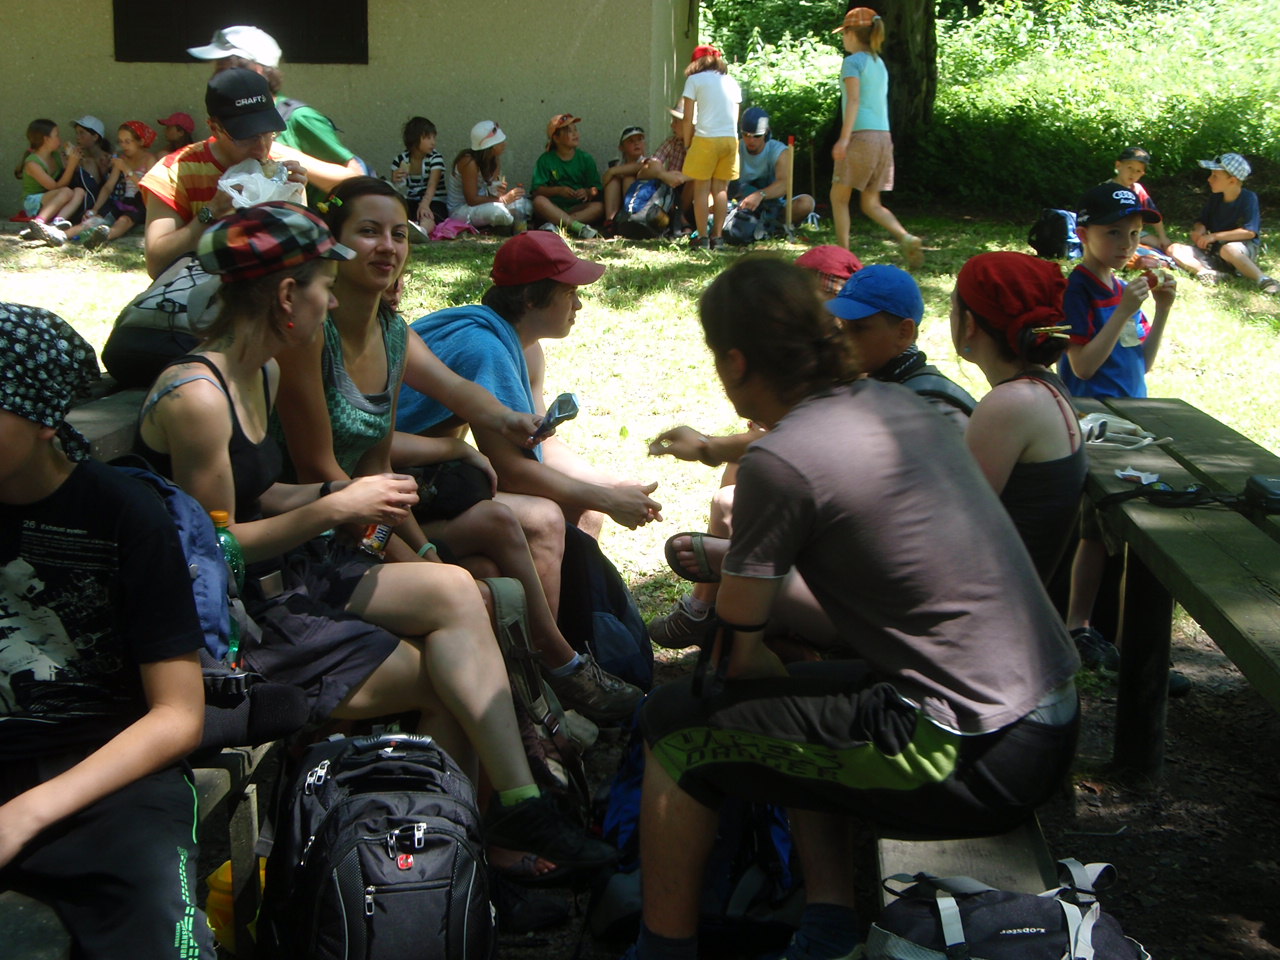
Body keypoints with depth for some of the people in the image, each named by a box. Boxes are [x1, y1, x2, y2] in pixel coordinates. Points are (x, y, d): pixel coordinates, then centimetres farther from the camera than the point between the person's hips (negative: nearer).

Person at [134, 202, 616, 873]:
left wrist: (342, 491, 0)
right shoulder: (195, 397, -19)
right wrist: (335, 509, -15)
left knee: (453, 590, -15)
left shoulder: (261, 372, 12)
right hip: (228, 618, -8)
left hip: (286, 573, 8)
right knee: (448, 680, -12)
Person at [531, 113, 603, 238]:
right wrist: (558, 190, -19)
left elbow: (596, 190, 5)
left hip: (578, 207, 2)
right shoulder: (545, 160, 5)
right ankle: (578, 227, -47)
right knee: (539, 201, -33)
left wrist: (587, 192, -18)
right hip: (553, 208, -2)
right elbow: (536, 190, -4)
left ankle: (555, 226, -42)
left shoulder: (586, 159, 10)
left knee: (598, 207, -27)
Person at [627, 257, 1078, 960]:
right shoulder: (897, 404, 9)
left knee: (677, 725, 3)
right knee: (791, 697, 26)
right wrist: (734, 563, 37)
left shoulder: (780, 462, -14)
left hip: (974, 763, -8)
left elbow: (734, 656, -5)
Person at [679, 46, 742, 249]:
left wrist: (687, 144, 8)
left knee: (701, 189, 2)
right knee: (721, 189, 10)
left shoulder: (694, 80, 2)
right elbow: (735, 116, 15)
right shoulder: (732, 82, 15)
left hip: (706, 138, -4)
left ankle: (702, 238, 0)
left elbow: (687, 119, -1)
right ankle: (717, 237, 9)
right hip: (730, 139, 4)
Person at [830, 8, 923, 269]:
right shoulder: (879, 64, 20)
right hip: (883, 137, 7)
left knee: (839, 197, 6)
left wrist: (844, 138, -21)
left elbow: (854, 100, -15)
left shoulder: (853, 61, -4)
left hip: (861, 136, -7)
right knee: (871, 203, 8)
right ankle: (906, 238, -15)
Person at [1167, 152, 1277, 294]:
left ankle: (1263, 280, -33)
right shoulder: (1215, 198, 6)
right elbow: (1201, 221, 15)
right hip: (1214, 251, 7)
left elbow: (1249, 232, -21)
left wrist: (1214, 236, -19)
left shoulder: (1249, 198, -13)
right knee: (1174, 250, -12)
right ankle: (1208, 273, -34)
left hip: (1245, 250, -7)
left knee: (1228, 249, -43)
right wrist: (1199, 230, -12)